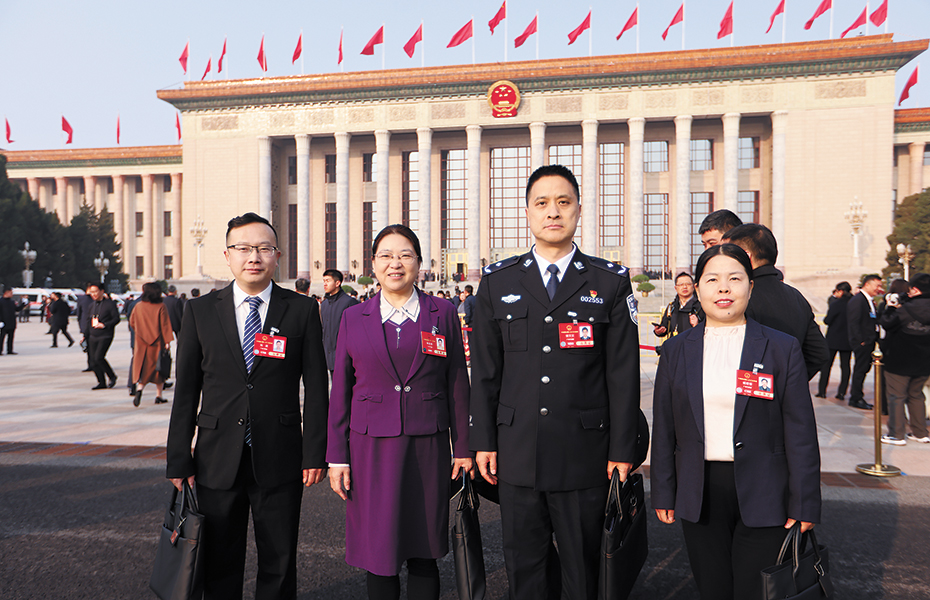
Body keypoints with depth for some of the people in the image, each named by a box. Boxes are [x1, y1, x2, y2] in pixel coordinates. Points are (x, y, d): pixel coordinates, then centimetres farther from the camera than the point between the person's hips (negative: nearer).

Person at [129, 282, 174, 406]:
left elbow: (132, 322, 11)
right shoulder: (161, 307, -8)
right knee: (158, 368, 9)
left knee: (141, 367, 5)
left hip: (141, 342, 2)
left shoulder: (138, 306, 1)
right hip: (157, 342, -2)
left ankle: (139, 389, -19)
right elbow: (165, 325, -11)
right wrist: (167, 341, -9)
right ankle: (159, 396, 13)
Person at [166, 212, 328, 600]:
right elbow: (186, 391, 3)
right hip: (218, 461, 1)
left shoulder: (302, 311, 0)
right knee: (218, 565, 13)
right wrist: (179, 461, 1)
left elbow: (315, 387, 0)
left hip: (279, 460, -1)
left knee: (279, 564, 11)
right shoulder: (200, 311, 3)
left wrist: (315, 453, -4)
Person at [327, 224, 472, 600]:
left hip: (427, 447, 0)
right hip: (371, 448, 1)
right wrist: (337, 457, 2)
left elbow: (457, 385, 5)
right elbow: (340, 391, 6)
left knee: (424, 554, 7)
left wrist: (463, 448, 3)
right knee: (378, 552, 6)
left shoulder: (442, 314, 4)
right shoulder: (353, 318, 5)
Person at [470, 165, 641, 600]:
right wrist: (483, 442, 3)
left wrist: (622, 450, -2)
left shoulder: (611, 282, 2)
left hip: (585, 454, -1)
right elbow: (484, 370, 6)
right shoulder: (497, 282, 6)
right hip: (516, 453, 2)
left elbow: (623, 373, 0)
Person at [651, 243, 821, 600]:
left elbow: (801, 433, -1)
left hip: (762, 496, -2)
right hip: (699, 495, 2)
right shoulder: (676, 351, 5)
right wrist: (663, 493, 6)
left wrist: (804, 504, -3)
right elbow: (664, 429, 7)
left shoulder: (782, 348, 0)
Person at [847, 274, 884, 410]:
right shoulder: (857, 300, -16)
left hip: (869, 342, 10)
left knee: (863, 369, 13)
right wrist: (861, 341, -19)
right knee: (860, 369, -3)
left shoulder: (869, 300, 15)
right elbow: (853, 323, -20)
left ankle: (856, 397, 22)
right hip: (862, 342, -10)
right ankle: (856, 399, 6)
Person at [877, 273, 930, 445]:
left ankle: (896, 435, 6)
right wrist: (898, 307, 10)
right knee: (916, 396, 20)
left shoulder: (907, 309, -21)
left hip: (900, 362, -7)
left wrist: (889, 308, 0)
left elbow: (886, 323, -16)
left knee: (896, 397, 3)